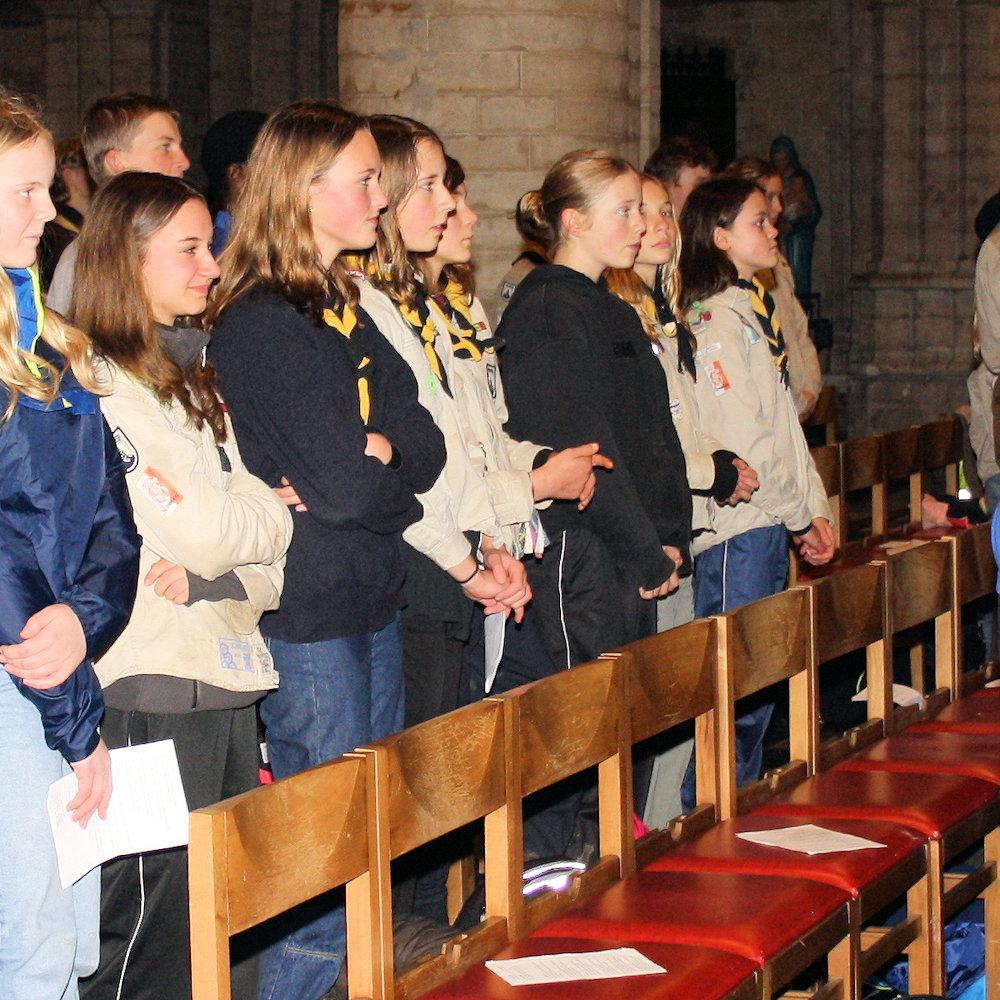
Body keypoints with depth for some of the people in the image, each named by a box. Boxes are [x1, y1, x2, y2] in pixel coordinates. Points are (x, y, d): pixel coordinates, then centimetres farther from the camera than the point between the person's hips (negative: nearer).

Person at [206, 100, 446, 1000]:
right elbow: (346, 487, -20)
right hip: (306, 614, -9)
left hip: (372, 602, 9)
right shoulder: (263, 324, -15)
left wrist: (368, 456, -14)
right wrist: (392, 477, -2)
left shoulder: (347, 308, 13)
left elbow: (425, 447, 4)